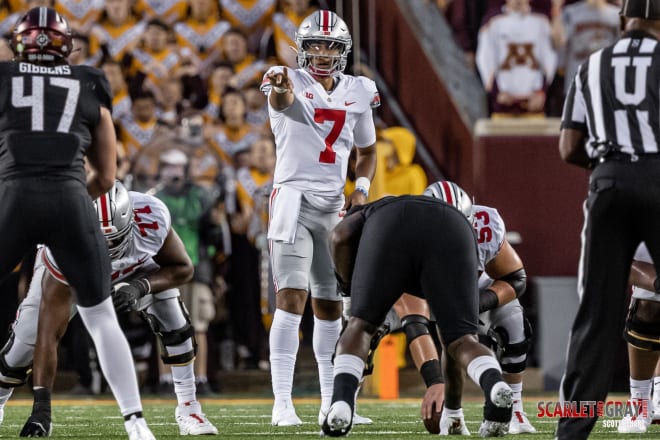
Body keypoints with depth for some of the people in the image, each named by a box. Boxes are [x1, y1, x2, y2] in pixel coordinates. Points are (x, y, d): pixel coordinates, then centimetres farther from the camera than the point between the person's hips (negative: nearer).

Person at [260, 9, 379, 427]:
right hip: (293, 198, -5)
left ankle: (331, 402, 22)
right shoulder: (291, 83, -6)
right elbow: (282, 99, -33)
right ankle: (282, 403, -18)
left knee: (331, 305, 12)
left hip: (334, 205, 5)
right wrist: (279, 85, -58)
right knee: (291, 298, -15)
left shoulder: (357, 93, 9)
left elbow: (368, 150, 22)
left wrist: (362, 188, 3)